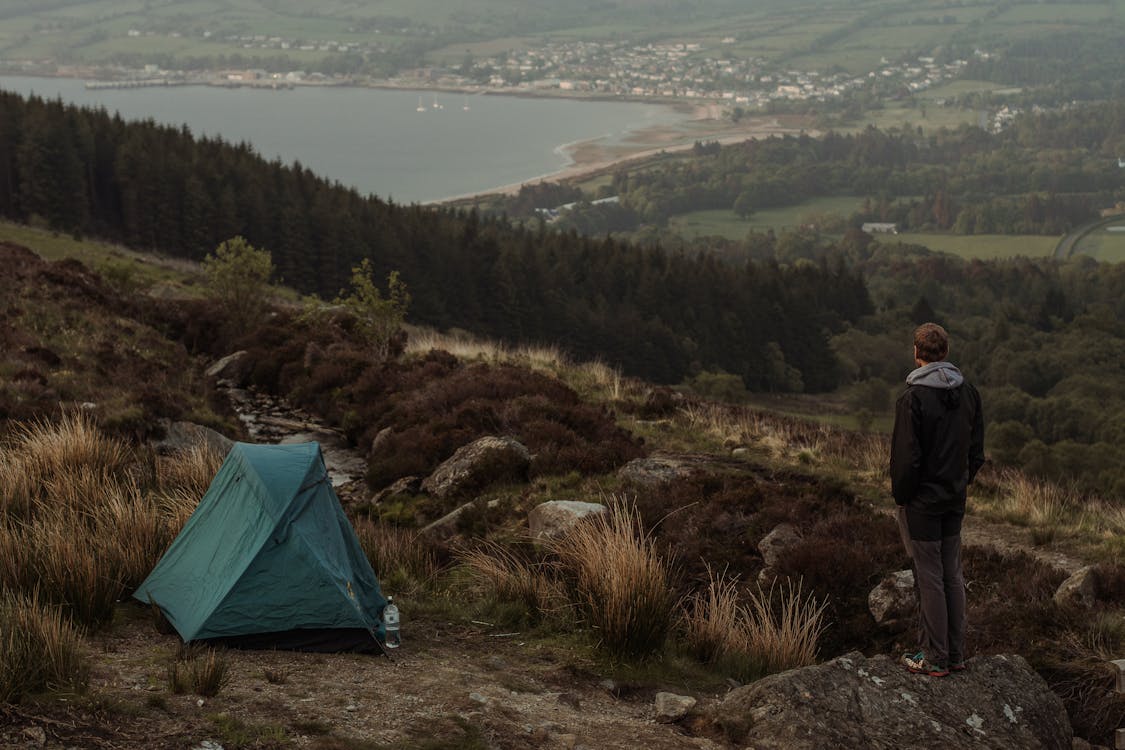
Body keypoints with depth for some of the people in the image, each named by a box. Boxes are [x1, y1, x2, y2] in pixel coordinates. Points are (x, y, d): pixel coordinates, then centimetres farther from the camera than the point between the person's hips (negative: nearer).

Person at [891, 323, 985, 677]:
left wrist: (900, 495, -5)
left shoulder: (913, 397, -18)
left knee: (929, 578, 0)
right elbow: (977, 450, 7)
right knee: (953, 574, 14)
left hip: (922, 501, -6)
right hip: (955, 501, 6)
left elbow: (906, 456, -18)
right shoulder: (968, 393, 2)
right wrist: (962, 481, 15)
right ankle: (955, 653, 20)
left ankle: (935, 658, 6)